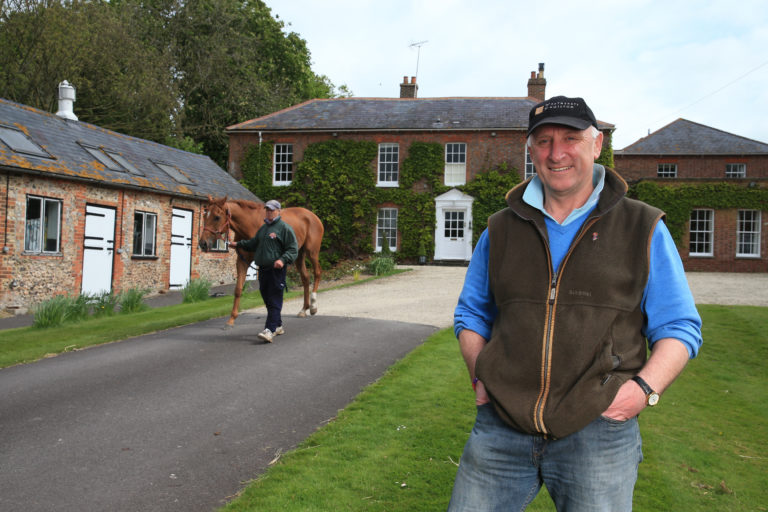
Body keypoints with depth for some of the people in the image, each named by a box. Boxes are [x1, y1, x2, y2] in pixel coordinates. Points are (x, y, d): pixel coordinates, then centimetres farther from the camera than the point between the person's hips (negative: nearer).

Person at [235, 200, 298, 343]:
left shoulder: (285, 228, -5)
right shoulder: (263, 228, 19)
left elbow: (293, 249, -11)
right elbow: (253, 244, 32)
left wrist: (283, 259, -25)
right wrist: (239, 244, 23)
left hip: (277, 270, -8)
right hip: (263, 269, 8)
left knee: (274, 301, -9)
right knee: (267, 299, 14)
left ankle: (270, 330, -15)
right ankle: (278, 326, 27)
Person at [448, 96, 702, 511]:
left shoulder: (644, 230, 3)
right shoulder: (501, 229, 10)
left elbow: (679, 328, 6)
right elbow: (471, 313, 19)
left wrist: (646, 388, -10)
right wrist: (480, 376, 3)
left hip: (599, 433, -2)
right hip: (501, 430, 2)